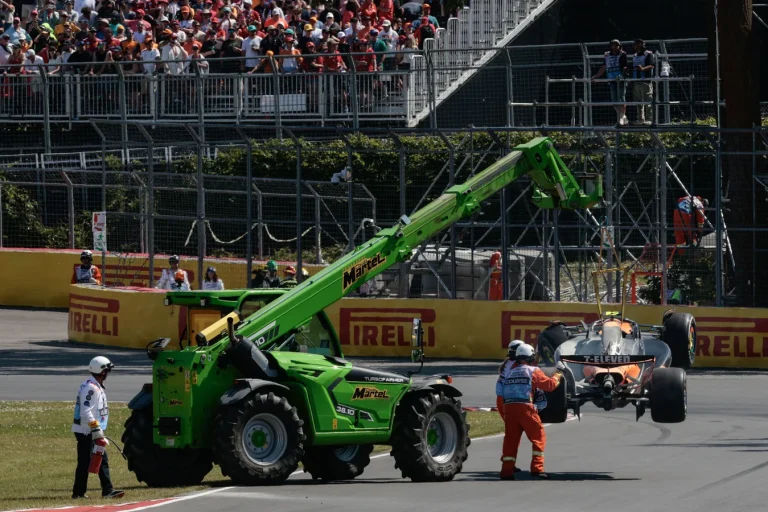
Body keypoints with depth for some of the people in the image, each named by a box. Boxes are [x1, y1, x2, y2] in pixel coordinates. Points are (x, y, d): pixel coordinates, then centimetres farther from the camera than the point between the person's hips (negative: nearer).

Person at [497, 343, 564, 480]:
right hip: (525, 407, -5)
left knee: (510, 439, 8)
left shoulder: (508, 370, 17)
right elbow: (550, 384, 4)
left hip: (509, 407, 5)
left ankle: (507, 470, 3)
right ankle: (537, 468, -5)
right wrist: (559, 374, 17)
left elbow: (499, 391, 13)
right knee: (539, 437, 4)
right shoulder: (533, 371, 4)